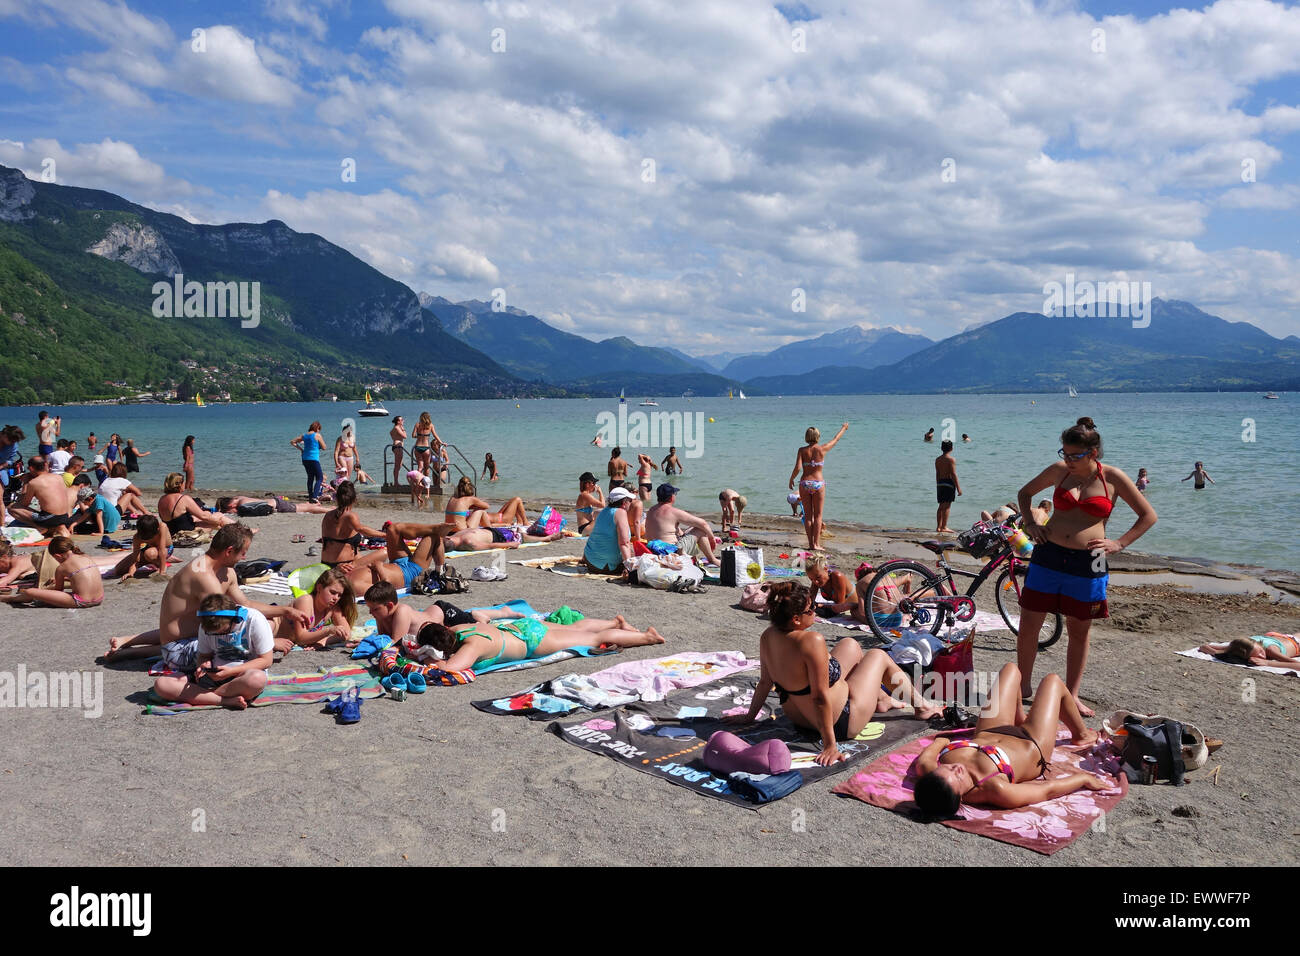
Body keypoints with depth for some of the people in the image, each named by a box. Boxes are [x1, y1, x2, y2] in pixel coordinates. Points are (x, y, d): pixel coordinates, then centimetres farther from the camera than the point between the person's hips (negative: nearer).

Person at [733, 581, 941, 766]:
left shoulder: (767, 637, -13)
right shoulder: (812, 641, -36)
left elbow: (765, 682, -2)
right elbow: (820, 697, -34)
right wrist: (830, 745, -29)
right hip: (841, 723, -7)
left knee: (850, 645, 22)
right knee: (878, 655, 16)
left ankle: (882, 699, 46)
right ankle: (921, 705, 39)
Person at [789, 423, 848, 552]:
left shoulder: (802, 450, -3)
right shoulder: (822, 449, -4)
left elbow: (797, 468, -13)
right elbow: (835, 439, 13)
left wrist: (791, 479, 4)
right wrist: (843, 429, 30)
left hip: (805, 483, 1)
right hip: (818, 483, -1)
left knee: (808, 515, 8)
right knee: (818, 515, 4)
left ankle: (811, 543, 6)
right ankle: (816, 544, 1)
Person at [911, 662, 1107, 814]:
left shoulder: (927, 769, -38)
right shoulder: (996, 790, -48)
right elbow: (1047, 790, -33)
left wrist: (940, 741, 6)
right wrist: (1084, 778, -20)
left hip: (986, 734, 4)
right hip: (1030, 746, -4)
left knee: (1010, 669, 20)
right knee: (1052, 680, 19)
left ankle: (1019, 718, 54)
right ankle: (1081, 734, 51)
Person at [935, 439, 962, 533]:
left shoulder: (937, 460, 10)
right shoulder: (951, 459, -9)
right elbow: (953, 474, -13)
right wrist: (958, 488, -10)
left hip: (940, 483, 6)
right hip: (949, 483, -6)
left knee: (941, 506, 12)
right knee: (946, 506, -5)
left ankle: (938, 527, 13)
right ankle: (944, 527, -5)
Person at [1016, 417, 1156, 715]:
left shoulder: (1113, 477, -1)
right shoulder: (1059, 471, 4)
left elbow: (1148, 515, 7)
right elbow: (1025, 493, 20)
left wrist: (1119, 543, -2)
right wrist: (1030, 524, 7)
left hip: (1087, 564, -1)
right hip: (1048, 556, 2)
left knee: (1079, 632, 10)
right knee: (1028, 625, 2)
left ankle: (1071, 694, 24)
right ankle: (1022, 685, 19)